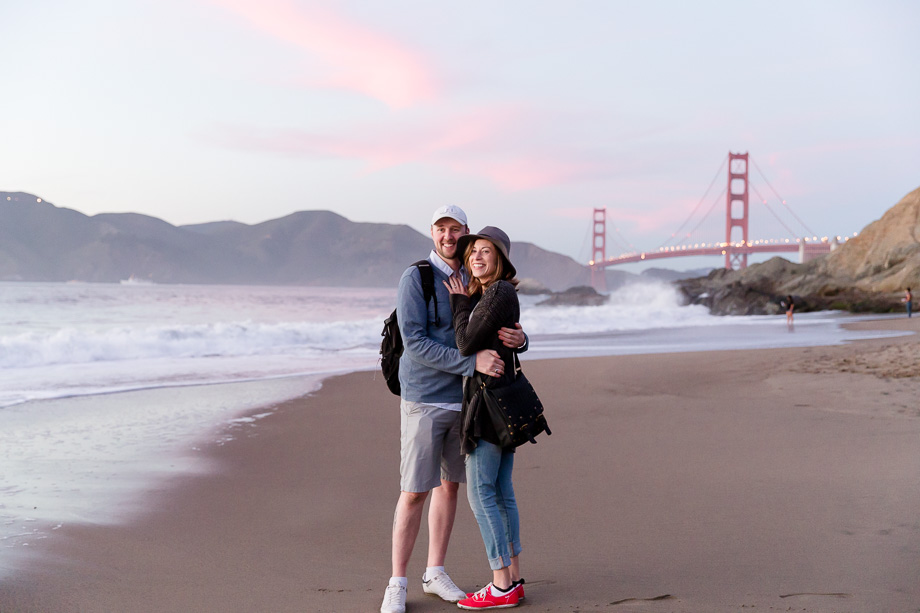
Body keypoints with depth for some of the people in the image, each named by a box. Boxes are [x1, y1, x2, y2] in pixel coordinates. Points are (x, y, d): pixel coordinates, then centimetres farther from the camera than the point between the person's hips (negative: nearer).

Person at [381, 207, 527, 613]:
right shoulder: (415, 279, -11)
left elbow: (506, 334, 8)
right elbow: (415, 343, -20)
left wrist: (518, 338, -19)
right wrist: (472, 361, -28)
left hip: (465, 397, 6)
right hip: (425, 399, -6)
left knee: (450, 484, 12)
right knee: (414, 491, -3)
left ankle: (435, 574, 25)